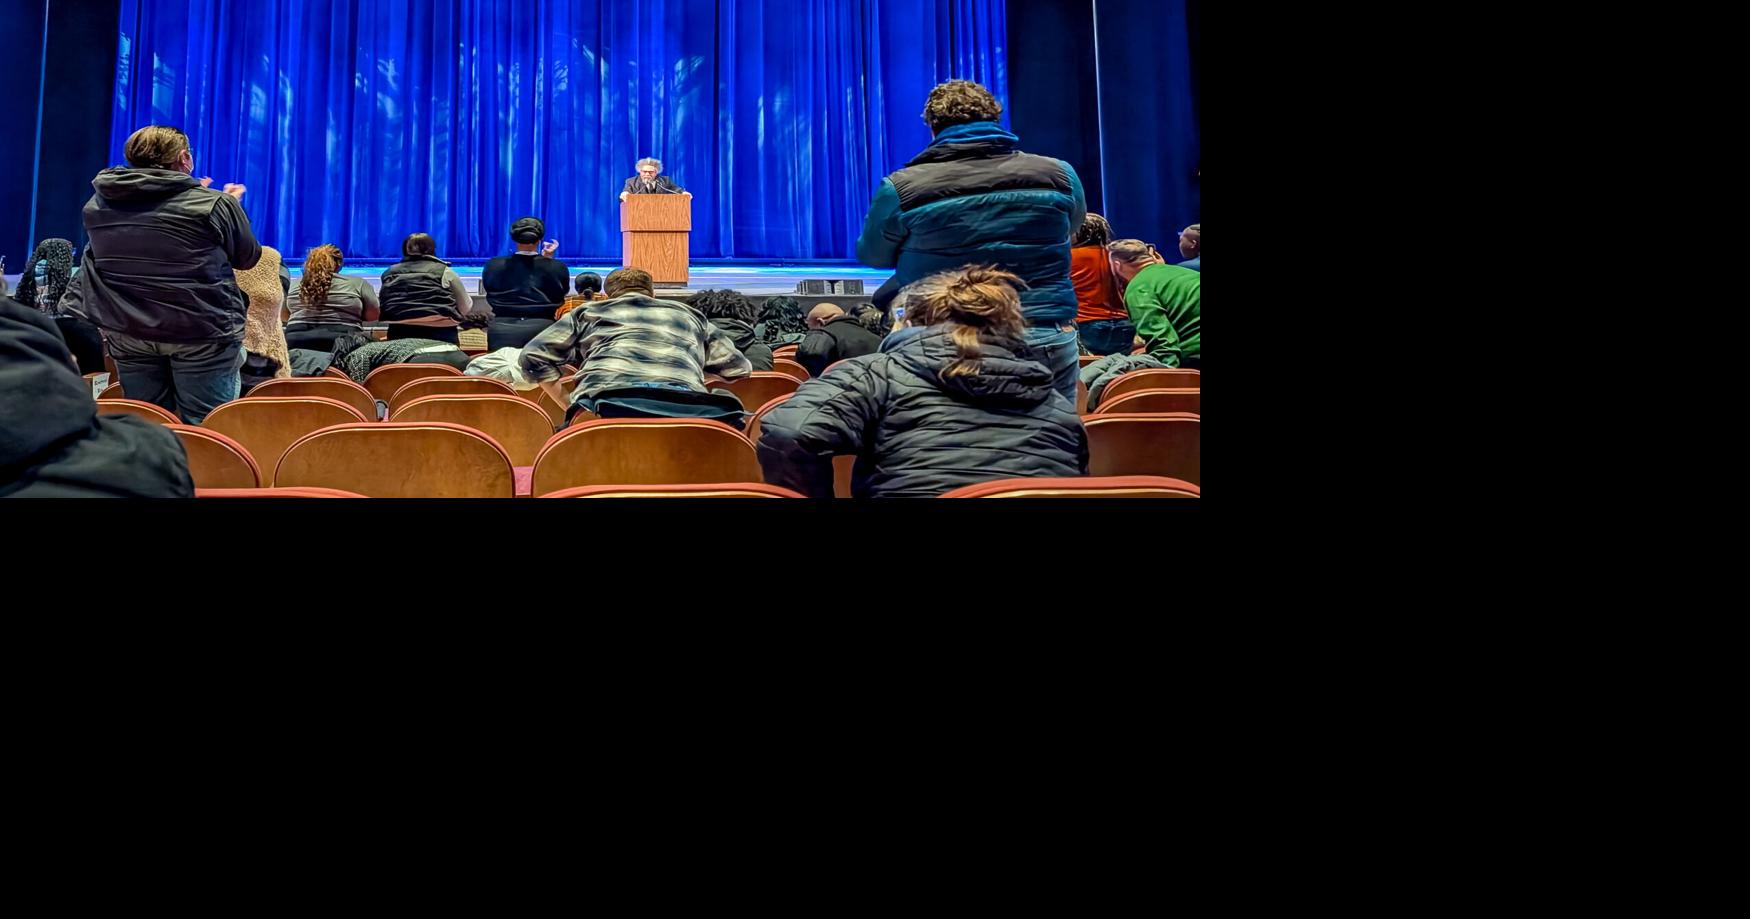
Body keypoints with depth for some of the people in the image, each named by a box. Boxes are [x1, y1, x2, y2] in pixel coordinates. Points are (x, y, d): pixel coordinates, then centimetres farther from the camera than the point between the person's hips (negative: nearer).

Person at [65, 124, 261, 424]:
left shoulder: (97, 204, 4)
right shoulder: (214, 204, -11)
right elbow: (248, 258, 2)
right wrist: (233, 205, 18)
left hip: (128, 334, 5)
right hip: (202, 332, -5)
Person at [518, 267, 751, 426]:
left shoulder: (589, 311, 34)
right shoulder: (688, 314, 39)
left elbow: (533, 356, 25)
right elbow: (740, 368, 36)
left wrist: (568, 404, 33)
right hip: (685, 402, 1)